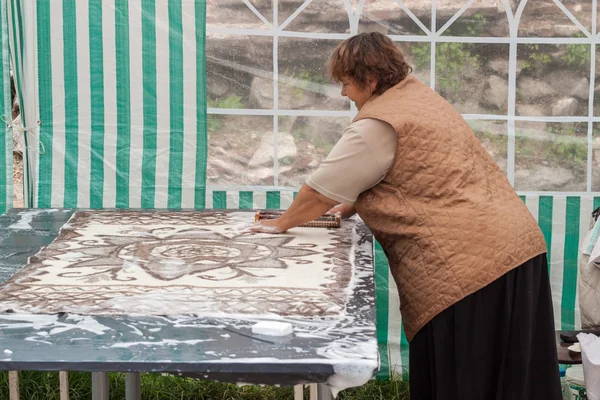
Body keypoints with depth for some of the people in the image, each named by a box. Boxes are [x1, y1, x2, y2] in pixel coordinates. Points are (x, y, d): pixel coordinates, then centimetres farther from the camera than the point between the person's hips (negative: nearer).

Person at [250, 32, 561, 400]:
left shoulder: (378, 124, -10)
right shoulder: (418, 95, 18)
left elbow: (322, 190, -2)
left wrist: (281, 224, 14)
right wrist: (347, 208, 27)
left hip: (468, 261, -9)